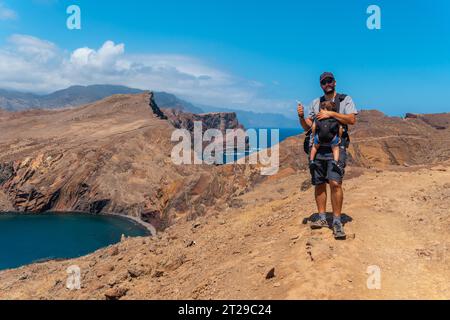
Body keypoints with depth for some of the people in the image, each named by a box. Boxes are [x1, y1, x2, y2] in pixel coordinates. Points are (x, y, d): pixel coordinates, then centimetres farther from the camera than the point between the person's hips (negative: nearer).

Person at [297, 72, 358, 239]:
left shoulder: (345, 100, 6)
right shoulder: (315, 103, 16)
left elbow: (352, 120, -9)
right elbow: (307, 127, 13)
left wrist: (331, 113, -15)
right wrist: (301, 116, -7)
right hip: (318, 148, 4)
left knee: (335, 183, -16)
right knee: (319, 184, 6)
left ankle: (337, 221, -7)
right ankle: (322, 218, 17)